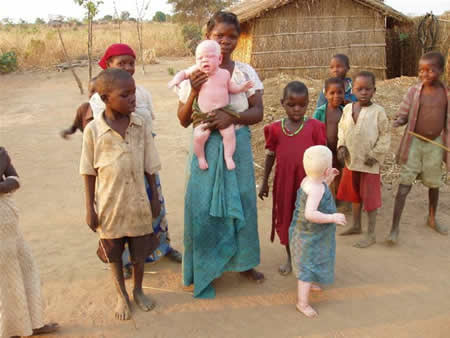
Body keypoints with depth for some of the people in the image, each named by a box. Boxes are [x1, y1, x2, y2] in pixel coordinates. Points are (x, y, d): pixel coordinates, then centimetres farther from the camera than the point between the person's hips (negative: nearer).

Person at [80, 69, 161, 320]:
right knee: (114, 253, 16)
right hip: (110, 205, -1)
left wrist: (155, 197, 4)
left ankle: (138, 290, 42)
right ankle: (122, 295, 39)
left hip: (138, 202, 2)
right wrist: (90, 209, -3)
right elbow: (89, 172, -5)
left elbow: (149, 167, 0)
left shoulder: (141, 125, -8)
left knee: (139, 251, 17)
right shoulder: (93, 130, -13)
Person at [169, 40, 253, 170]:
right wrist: (177, 79, -4)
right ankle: (201, 157, 9)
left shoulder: (225, 73, 4)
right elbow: (184, 73, 14)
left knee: (229, 133, -16)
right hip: (202, 114, -1)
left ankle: (228, 156, 6)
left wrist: (241, 87, 2)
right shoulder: (196, 71, -2)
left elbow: (231, 87, 18)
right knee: (199, 136, -17)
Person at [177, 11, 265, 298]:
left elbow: (258, 113, -5)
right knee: (203, 208, 2)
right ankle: (204, 270, 24)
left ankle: (243, 262, 32)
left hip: (238, 147, 1)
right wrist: (193, 93, -20)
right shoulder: (194, 75, -2)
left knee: (241, 204, 10)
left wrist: (231, 117, -24)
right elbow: (184, 121, -2)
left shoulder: (246, 72, 0)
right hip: (206, 148, -1)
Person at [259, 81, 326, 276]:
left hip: (306, 181, -2)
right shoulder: (276, 129, -1)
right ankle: (290, 258, 34)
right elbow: (270, 156, 7)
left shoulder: (314, 127, -6)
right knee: (285, 219, 15)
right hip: (284, 182, 2)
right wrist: (264, 182, 10)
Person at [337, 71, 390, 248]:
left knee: (370, 198, 5)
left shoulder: (378, 111, -13)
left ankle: (371, 234, 18)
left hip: (369, 163, -5)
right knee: (354, 195, 20)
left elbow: (385, 136, -9)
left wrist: (375, 154, -14)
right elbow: (342, 129, 11)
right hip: (351, 161, 5)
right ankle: (356, 226, 39)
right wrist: (341, 146, -3)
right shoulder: (348, 108, 0)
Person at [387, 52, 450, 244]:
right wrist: (395, 123, -27)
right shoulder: (414, 91, -8)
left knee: (434, 183, 16)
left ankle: (432, 219, 40)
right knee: (405, 183, -6)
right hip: (414, 142, -2)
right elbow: (403, 115, -5)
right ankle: (395, 227, -4)